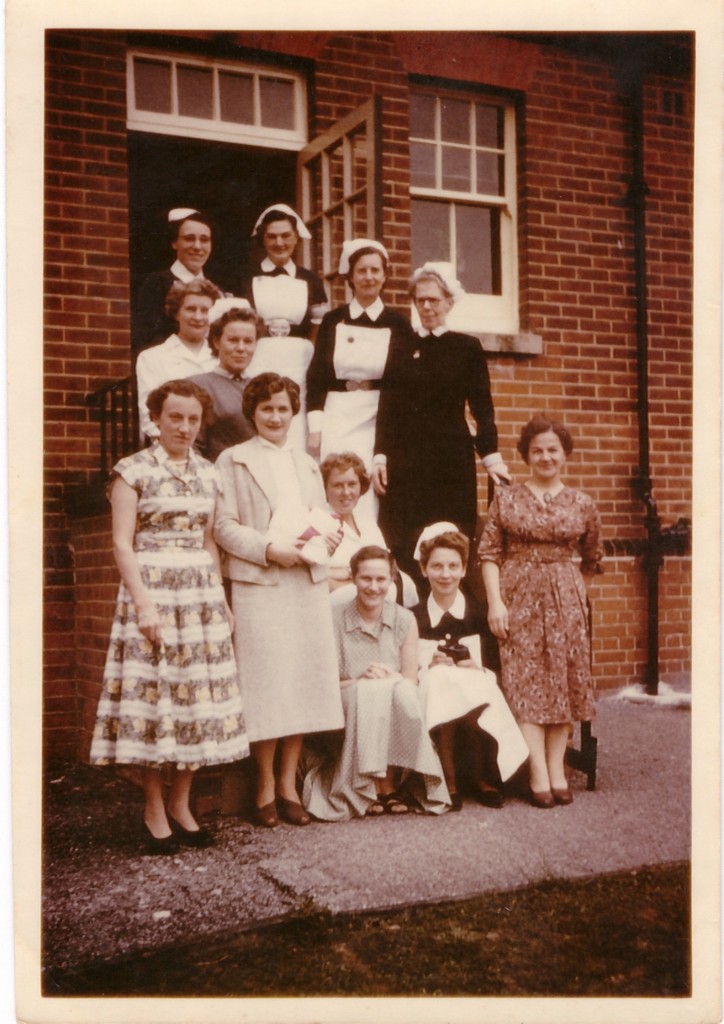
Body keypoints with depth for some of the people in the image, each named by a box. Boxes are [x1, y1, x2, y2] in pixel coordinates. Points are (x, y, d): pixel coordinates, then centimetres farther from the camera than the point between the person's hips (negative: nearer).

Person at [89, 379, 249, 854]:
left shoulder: (207, 472, 12)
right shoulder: (134, 470, -3)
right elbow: (123, 544, -7)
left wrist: (221, 599, 12)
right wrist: (143, 602, -15)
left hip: (201, 593, 5)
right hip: (153, 588, -5)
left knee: (198, 695, 5)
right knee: (154, 693, -2)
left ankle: (181, 804, 17)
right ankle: (154, 809, 10)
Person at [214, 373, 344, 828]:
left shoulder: (307, 464, 21)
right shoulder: (234, 460, 4)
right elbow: (225, 525, -5)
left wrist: (330, 537, -2)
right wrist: (269, 549, -18)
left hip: (309, 583, 5)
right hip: (259, 585, -5)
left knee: (303, 680, 4)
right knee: (267, 684, -5)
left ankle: (289, 783, 15)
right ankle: (266, 785, 9)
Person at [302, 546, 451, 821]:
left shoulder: (404, 620, 3)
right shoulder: (334, 620, -5)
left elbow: (411, 682, 2)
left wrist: (391, 679, -20)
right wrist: (362, 682, -20)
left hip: (396, 715, 2)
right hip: (349, 713, -2)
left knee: (401, 693, -30)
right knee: (369, 694, -33)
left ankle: (386, 783, -19)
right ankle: (375, 787, -23)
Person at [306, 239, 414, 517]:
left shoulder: (398, 324, 7)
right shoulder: (333, 321, 9)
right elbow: (315, 376, 7)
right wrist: (315, 429, -2)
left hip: (379, 423, 0)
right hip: (336, 421, 0)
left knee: (373, 502, -3)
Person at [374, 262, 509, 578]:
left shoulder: (468, 348, 7)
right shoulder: (401, 350, 12)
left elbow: (481, 407, 4)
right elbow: (387, 407, 8)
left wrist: (491, 456, -5)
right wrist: (380, 456, -1)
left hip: (452, 458, -1)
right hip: (405, 459, 1)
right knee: (405, 547, -3)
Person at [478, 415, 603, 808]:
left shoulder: (582, 504, 6)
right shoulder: (506, 499, 2)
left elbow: (592, 560, 18)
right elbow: (489, 552, -1)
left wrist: (574, 592, 11)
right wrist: (495, 601, -9)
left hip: (566, 600, 2)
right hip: (519, 598, -2)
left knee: (564, 680, 0)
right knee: (525, 682, -7)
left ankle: (557, 770, 8)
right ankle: (539, 775, -6)